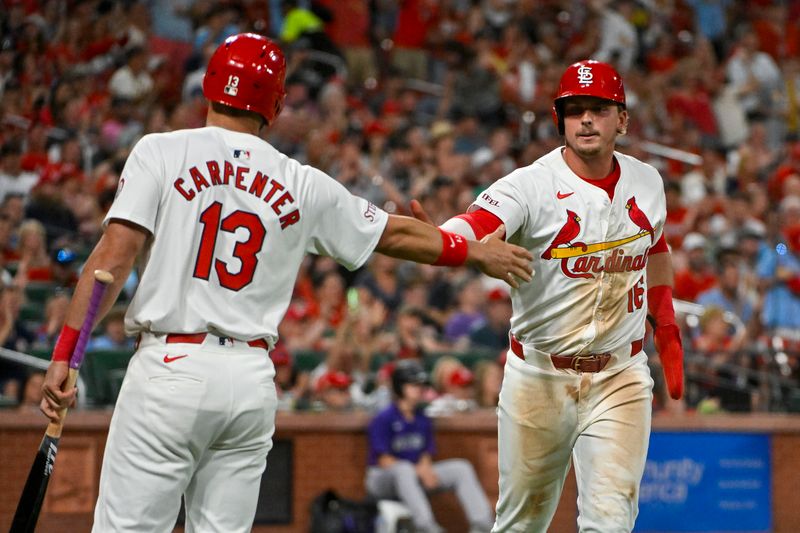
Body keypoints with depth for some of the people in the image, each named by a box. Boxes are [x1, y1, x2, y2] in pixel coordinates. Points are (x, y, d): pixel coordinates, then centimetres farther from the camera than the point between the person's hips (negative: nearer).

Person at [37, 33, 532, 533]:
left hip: (170, 365, -3)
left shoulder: (161, 153, 0)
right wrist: (477, 252, 37)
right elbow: (396, 234, 21)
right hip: (253, 379, 3)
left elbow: (115, 255, -9)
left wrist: (65, 353, -9)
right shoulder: (304, 185, 9)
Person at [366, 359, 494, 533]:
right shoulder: (383, 420, -11)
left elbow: (427, 454, 10)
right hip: (382, 478, -7)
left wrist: (425, 468, -15)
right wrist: (419, 471, -23)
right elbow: (384, 460, -16)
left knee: (461, 468, -6)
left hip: (417, 474, 7)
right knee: (404, 469, -41)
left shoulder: (423, 420, 10)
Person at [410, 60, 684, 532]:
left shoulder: (647, 183, 2)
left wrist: (667, 329, 17)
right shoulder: (529, 186, -14)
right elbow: (471, 230, -33)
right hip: (539, 377, -2)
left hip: (620, 378, 2)